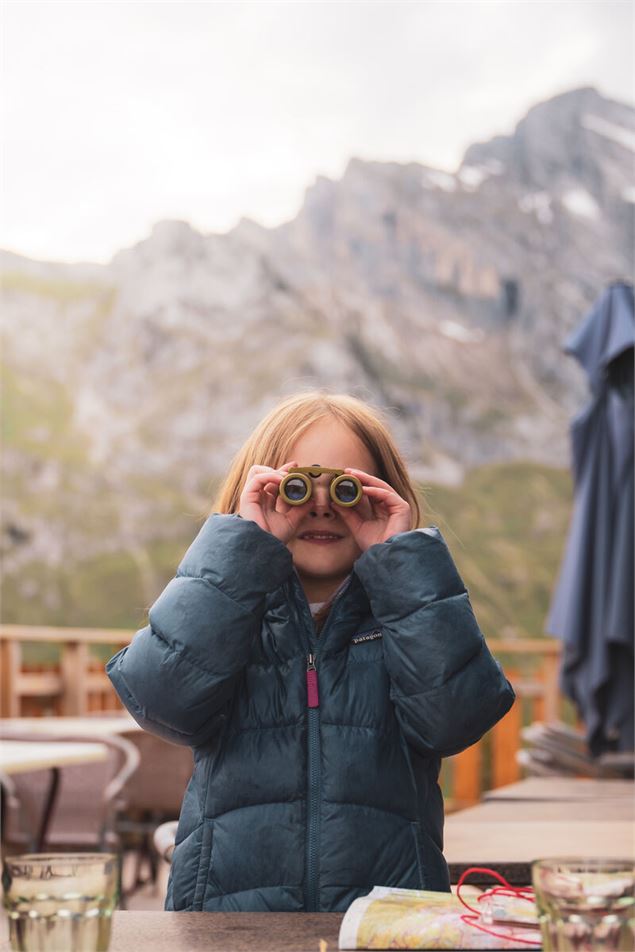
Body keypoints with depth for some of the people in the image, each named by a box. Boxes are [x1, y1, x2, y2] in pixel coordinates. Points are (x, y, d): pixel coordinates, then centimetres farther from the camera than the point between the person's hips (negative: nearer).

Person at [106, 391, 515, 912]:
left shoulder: (407, 608, 11)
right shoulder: (227, 607, 10)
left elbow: (454, 716, -8)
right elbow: (165, 698, -10)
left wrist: (404, 561, -5)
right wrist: (242, 548, -7)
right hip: (228, 904, -1)